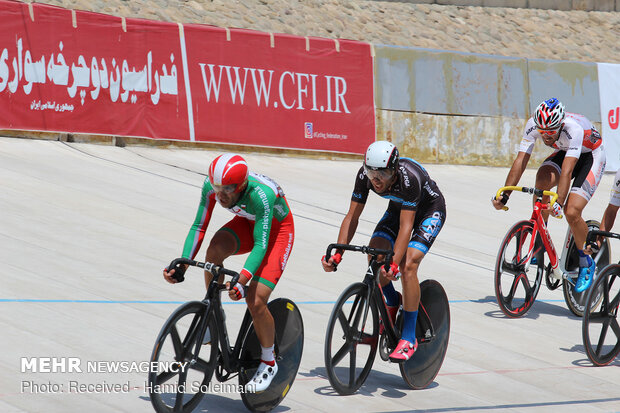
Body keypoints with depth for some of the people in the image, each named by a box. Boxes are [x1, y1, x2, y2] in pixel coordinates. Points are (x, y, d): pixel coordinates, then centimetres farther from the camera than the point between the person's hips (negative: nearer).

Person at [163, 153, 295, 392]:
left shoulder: (261, 194, -39)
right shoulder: (213, 185, -24)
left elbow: (261, 244, -40)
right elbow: (198, 227, -16)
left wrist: (242, 280, -52)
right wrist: (182, 265, -28)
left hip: (277, 230, -5)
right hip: (248, 223, 5)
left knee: (255, 300, -18)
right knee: (216, 248, -29)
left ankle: (268, 363, 6)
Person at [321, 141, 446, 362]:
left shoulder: (409, 178, -40)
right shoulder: (365, 174, -25)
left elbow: (405, 227, -40)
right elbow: (352, 217, -20)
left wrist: (393, 264, -49)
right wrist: (337, 254, -29)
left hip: (430, 211, -5)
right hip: (398, 207, 5)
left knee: (408, 265, -24)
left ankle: (409, 338, -17)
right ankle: (392, 302, 10)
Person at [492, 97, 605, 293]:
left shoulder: (573, 128, -39)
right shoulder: (533, 125, -24)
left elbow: (567, 171, -45)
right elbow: (520, 161, -25)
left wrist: (559, 203, -56)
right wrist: (505, 195, -33)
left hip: (591, 156, -5)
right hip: (565, 152, 5)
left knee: (571, 212, -21)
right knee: (542, 180, -28)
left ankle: (586, 263, 3)